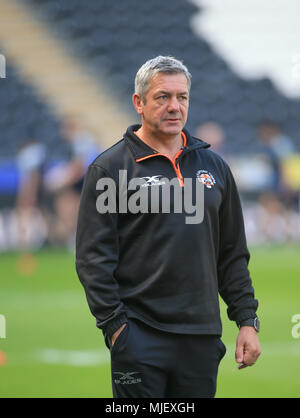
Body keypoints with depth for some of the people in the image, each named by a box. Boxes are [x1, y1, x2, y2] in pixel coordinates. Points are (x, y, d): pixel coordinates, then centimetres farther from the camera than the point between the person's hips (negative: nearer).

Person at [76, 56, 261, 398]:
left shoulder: (214, 166, 14)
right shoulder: (110, 168, -1)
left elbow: (234, 254, 17)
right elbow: (93, 257, -4)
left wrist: (247, 321, 9)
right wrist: (114, 324, -12)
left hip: (202, 337, 4)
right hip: (139, 337, -4)